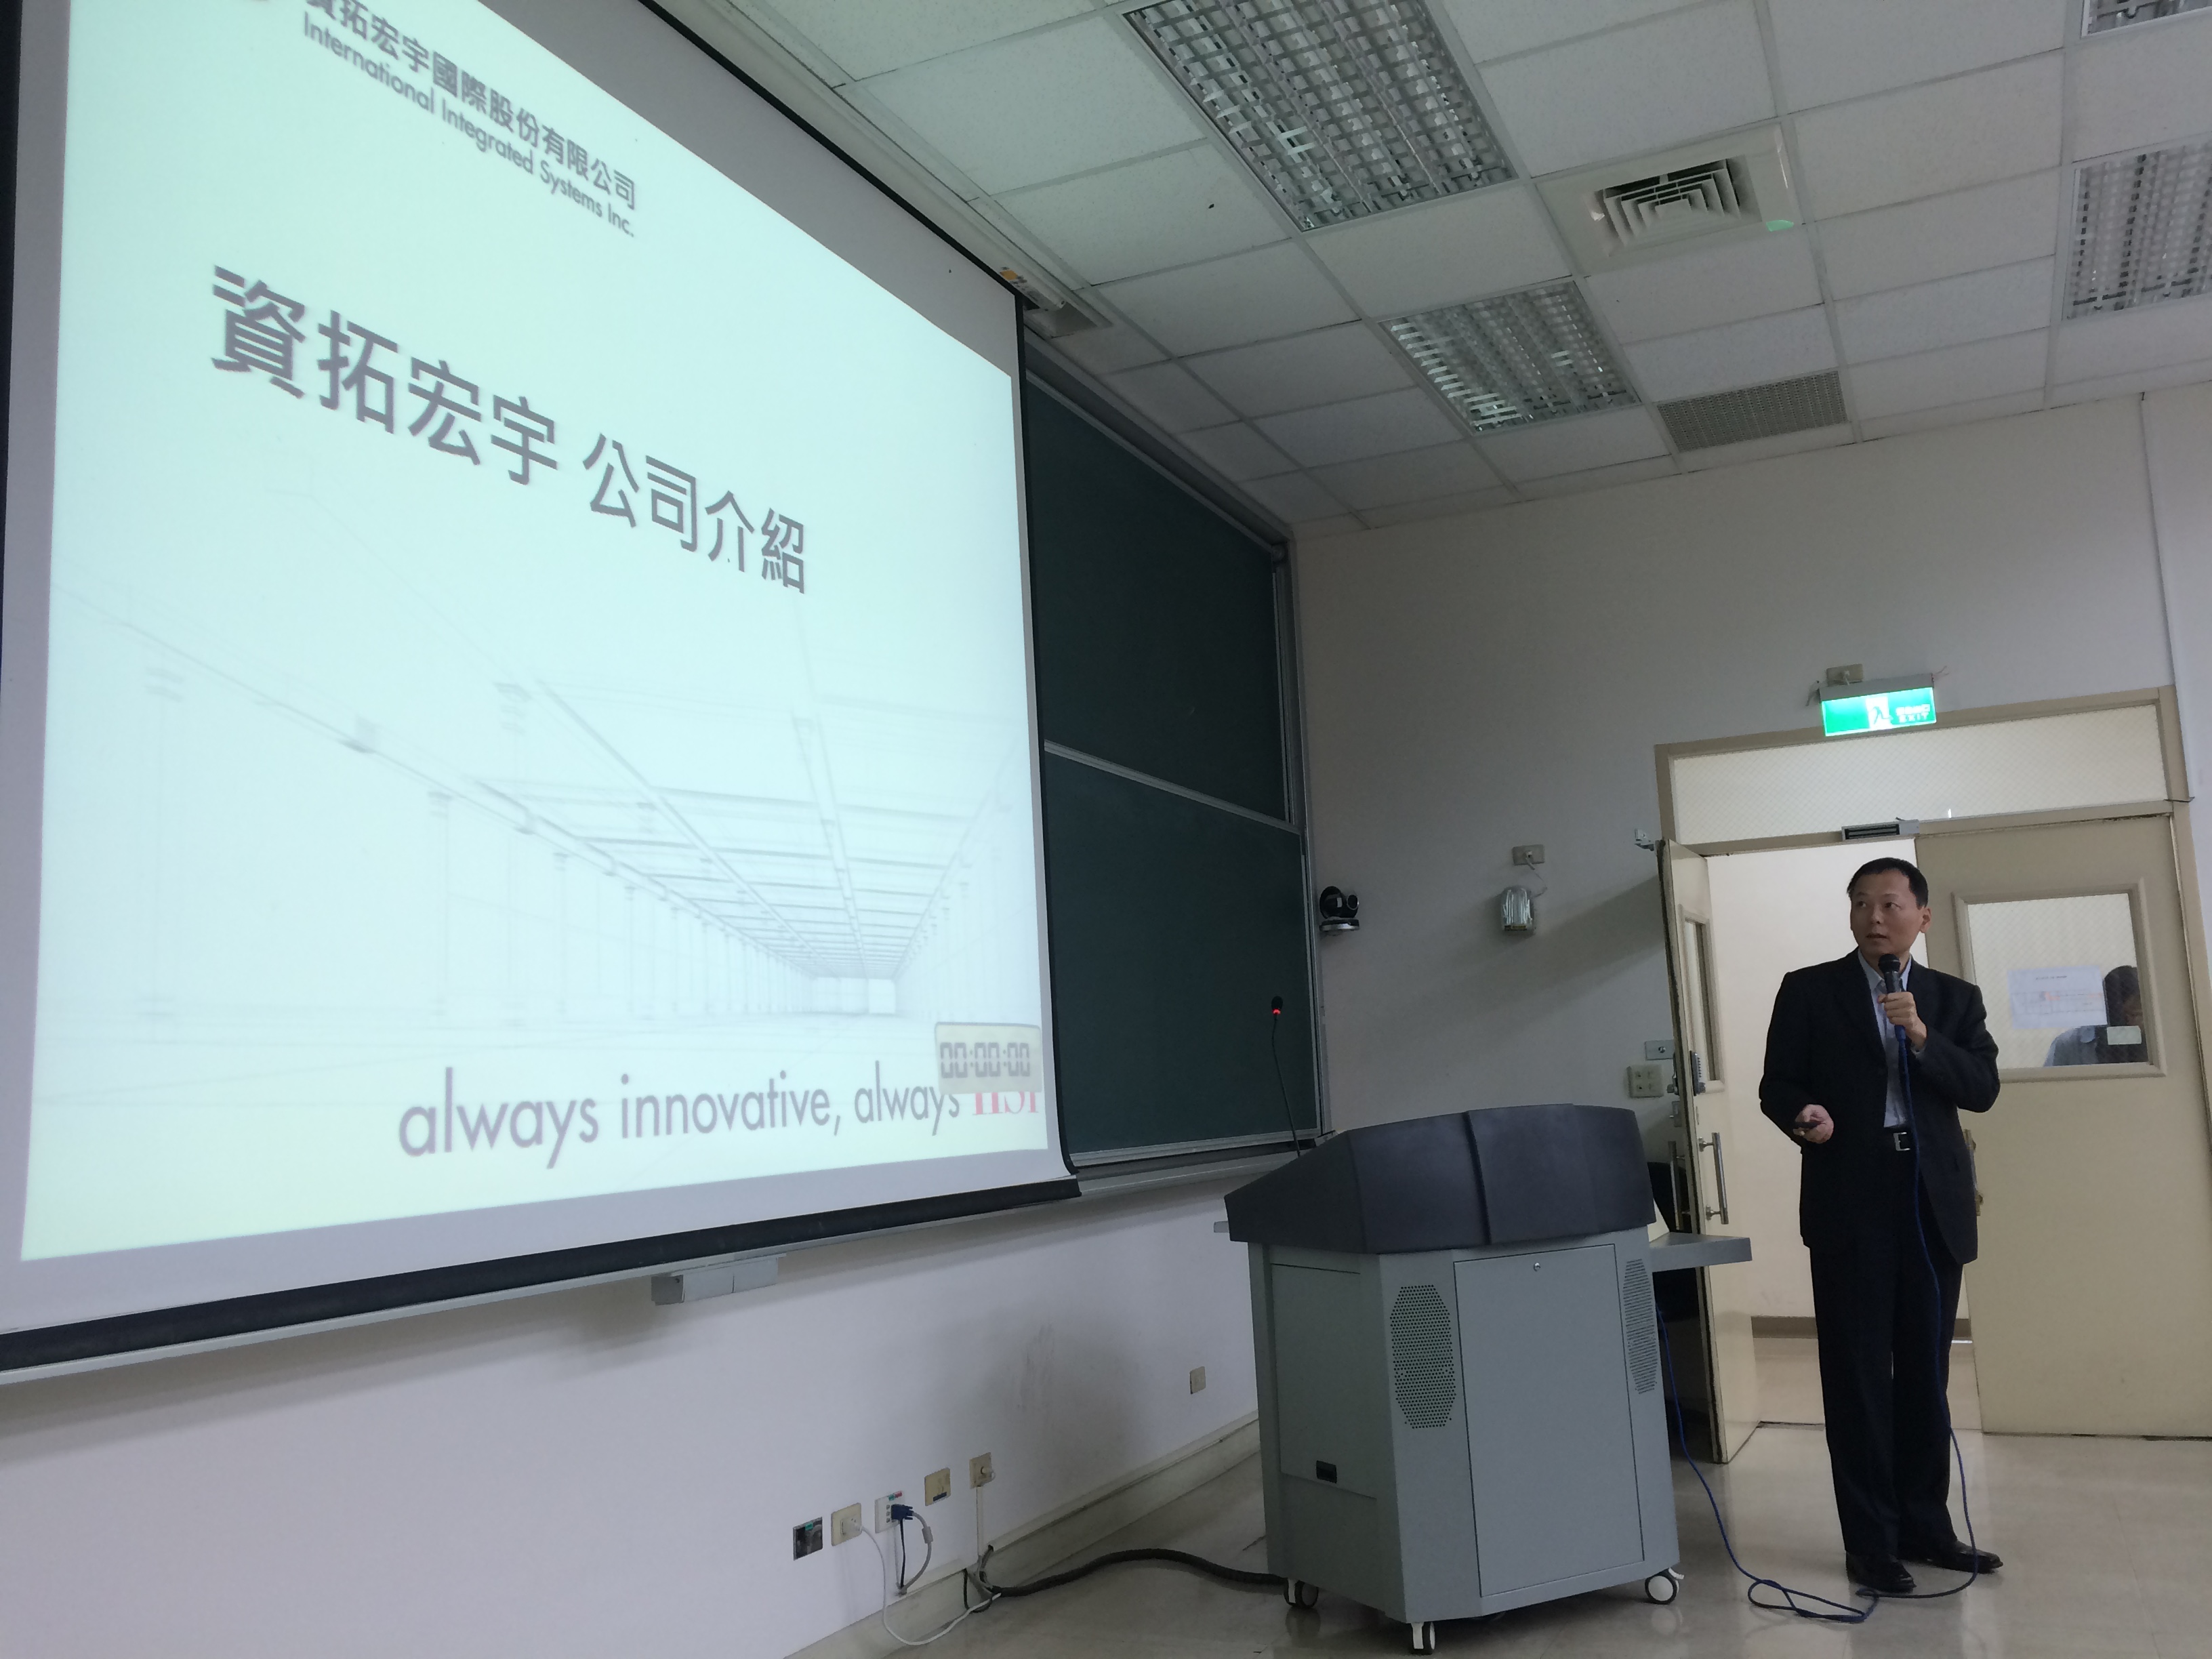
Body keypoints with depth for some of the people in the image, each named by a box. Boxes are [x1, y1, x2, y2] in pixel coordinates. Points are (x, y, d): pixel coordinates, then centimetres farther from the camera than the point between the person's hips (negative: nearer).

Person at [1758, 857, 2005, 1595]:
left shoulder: (1955, 999, 11)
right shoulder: (1808, 990, 4)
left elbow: (1982, 1089, 1)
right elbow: (1776, 1085, 1)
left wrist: (1921, 1037, -14)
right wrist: (1802, 1115, -20)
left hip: (1933, 1202, 3)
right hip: (1850, 1202, -3)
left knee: (1926, 1373, 9)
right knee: (1858, 1375, 0)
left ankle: (1925, 1527, 21)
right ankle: (1870, 1542, 6)